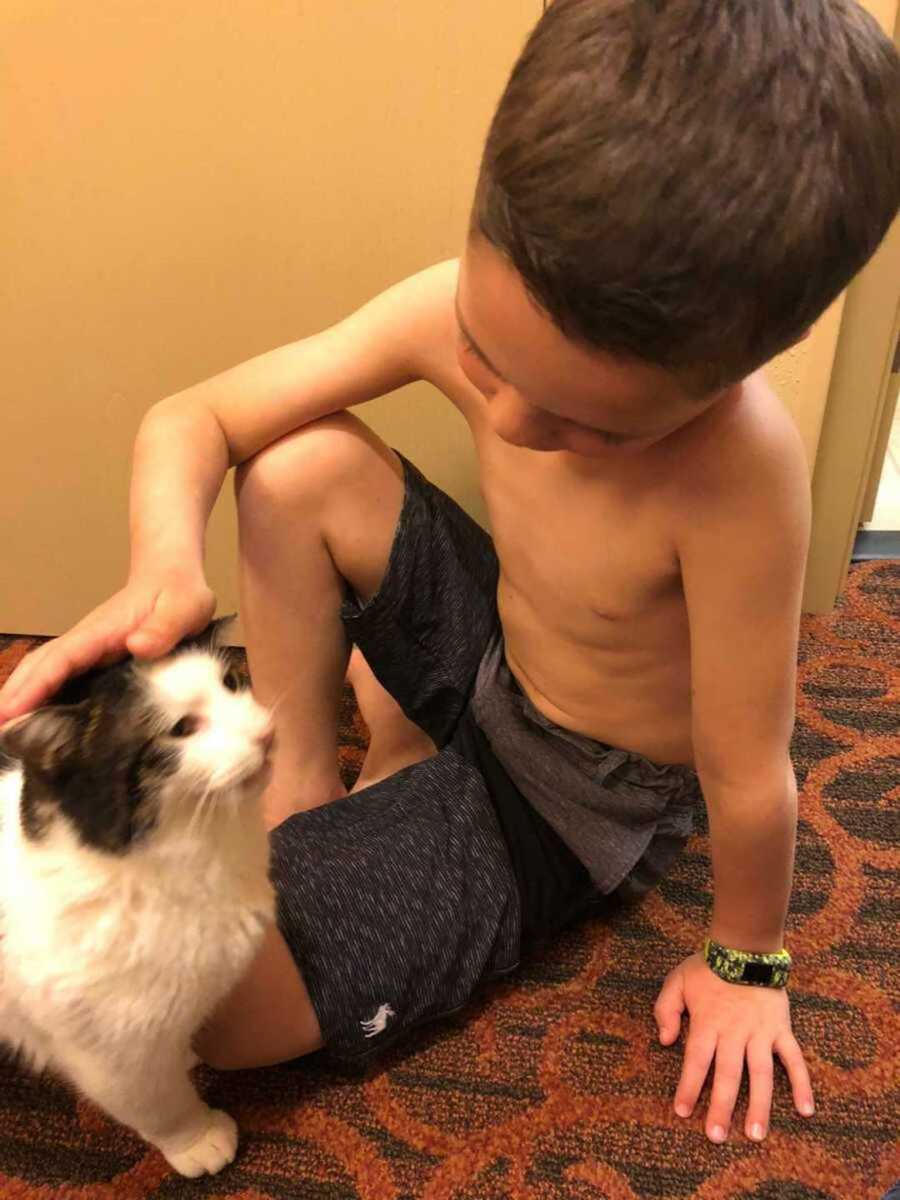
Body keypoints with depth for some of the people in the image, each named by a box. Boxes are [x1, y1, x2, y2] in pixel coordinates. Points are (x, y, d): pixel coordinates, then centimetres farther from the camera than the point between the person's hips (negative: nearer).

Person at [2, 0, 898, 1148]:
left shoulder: (736, 477, -39)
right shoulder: (475, 304, -22)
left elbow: (747, 778, -25)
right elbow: (189, 419, -16)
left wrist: (746, 961, -7)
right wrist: (163, 568, -36)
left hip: (573, 789, -5)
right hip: (490, 653, 6)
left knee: (203, 998, -19)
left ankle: (400, 782, 9)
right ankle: (299, 782, 1)